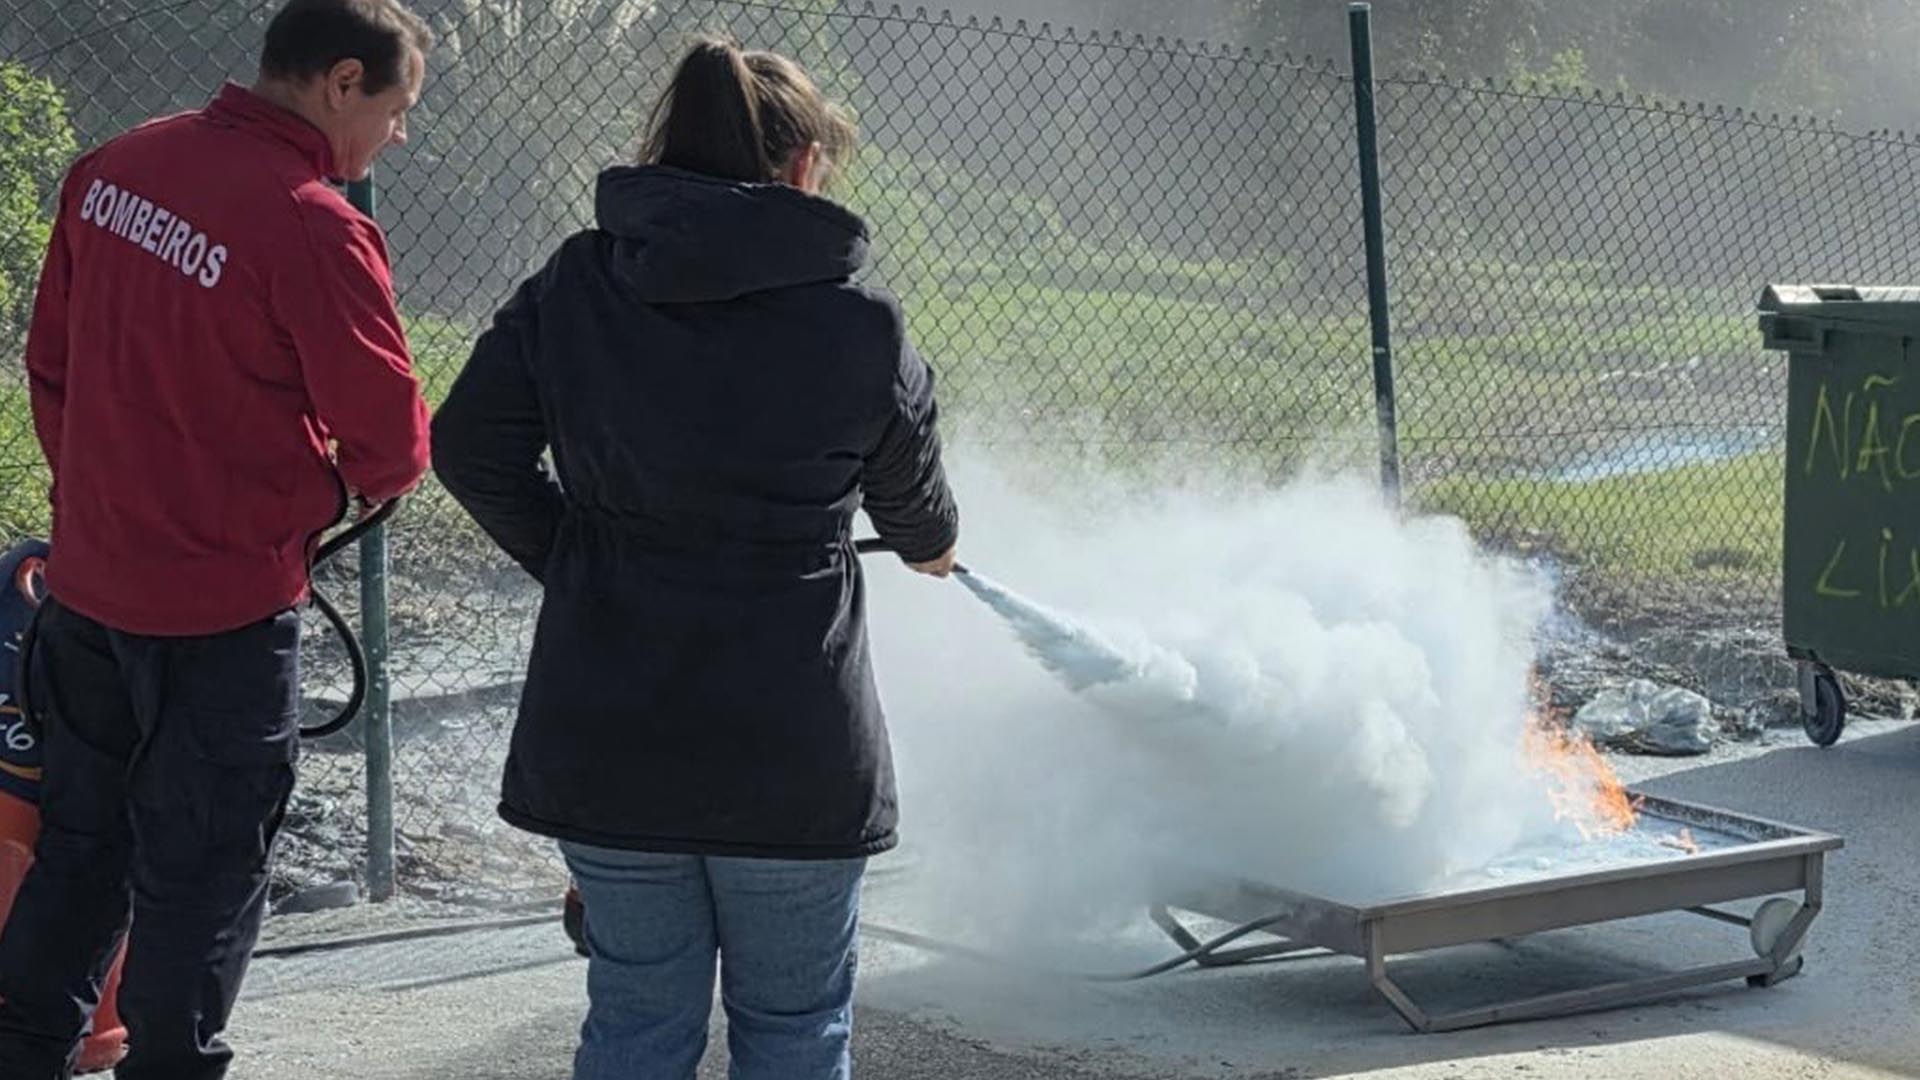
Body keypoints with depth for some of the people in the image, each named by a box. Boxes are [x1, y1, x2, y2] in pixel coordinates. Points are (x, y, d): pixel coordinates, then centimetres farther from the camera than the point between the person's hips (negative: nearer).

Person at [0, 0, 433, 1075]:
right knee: (204, 870, 7)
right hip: (222, 608, -7)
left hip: (87, 578, 7)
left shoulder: (115, 167, 2)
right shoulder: (315, 228, -22)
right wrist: (357, 482, 7)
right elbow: (390, 439, -16)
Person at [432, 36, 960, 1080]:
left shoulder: (571, 288, -2)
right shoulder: (859, 326, -7)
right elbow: (911, 493, 10)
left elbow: (469, 447, 1)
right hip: (791, 754, -3)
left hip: (603, 744, 3)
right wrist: (932, 544, 33)